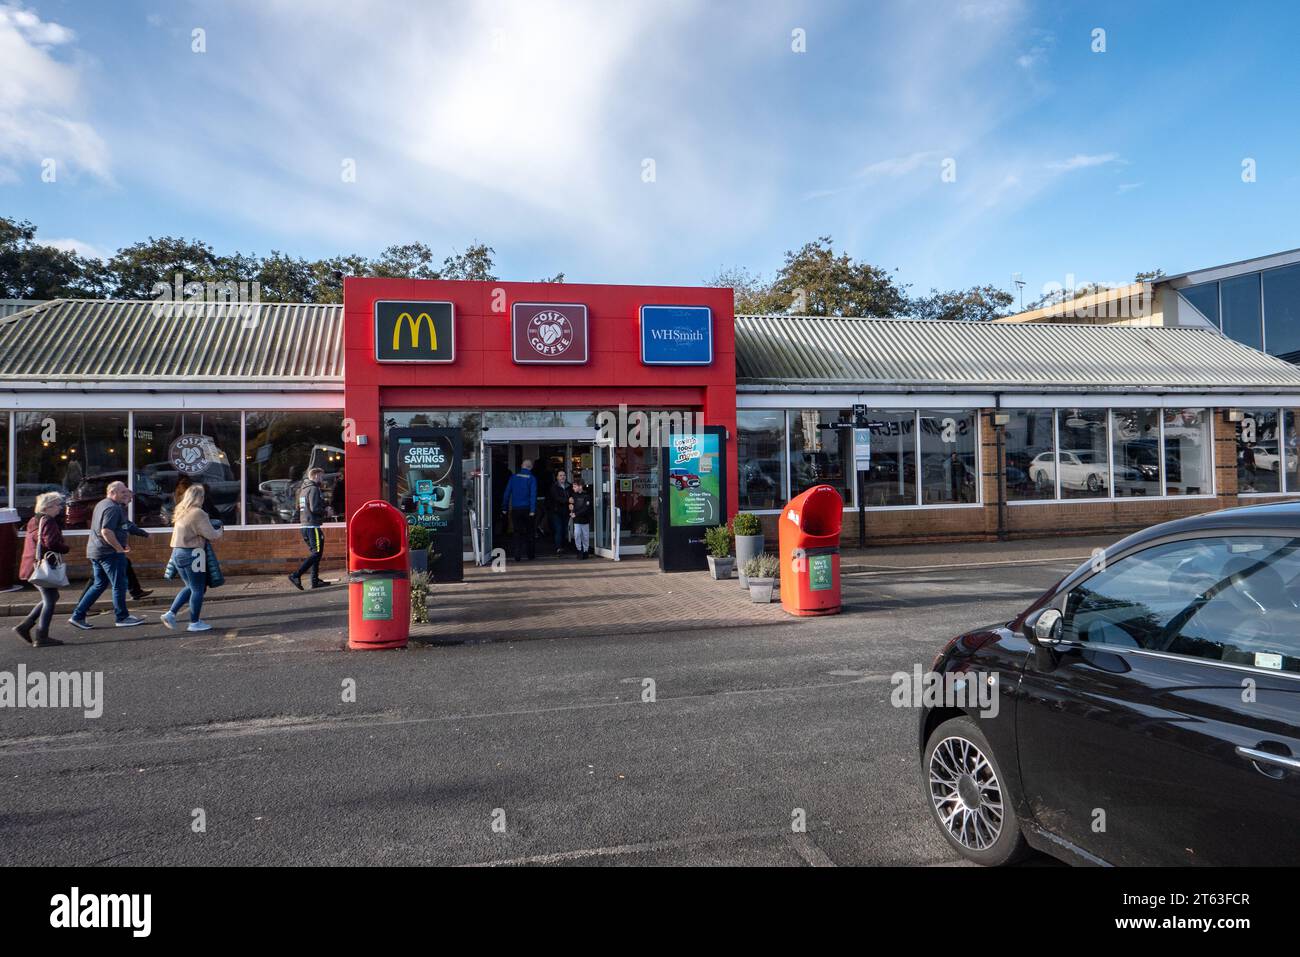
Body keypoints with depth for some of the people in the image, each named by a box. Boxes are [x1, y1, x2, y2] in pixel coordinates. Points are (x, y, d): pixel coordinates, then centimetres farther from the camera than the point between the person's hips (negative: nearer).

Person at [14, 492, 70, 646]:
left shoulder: (35, 521, 17)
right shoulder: (48, 522, -14)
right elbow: (51, 543, -24)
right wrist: (65, 549, -8)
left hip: (32, 567, 10)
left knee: (50, 597, 19)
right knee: (50, 600, -3)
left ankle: (24, 626, 17)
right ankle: (41, 637, -2)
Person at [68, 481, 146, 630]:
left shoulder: (101, 505, 18)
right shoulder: (113, 508, -16)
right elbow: (106, 531, -25)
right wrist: (120, 548, -20)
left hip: (95, 551, 10)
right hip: (109, 552, -10)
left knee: (99, 584, 16)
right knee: (119, 585, 0)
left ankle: (77, 616, 14)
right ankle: (122, 617, 7)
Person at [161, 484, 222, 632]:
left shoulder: (181, 512, 12)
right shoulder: (198, 513, -15)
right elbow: (212, 535, -15)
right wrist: (219, 532, 6)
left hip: (177, 552, 8)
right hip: (191, 554, -8)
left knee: (190, 587, 21)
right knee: (198, 589, 3)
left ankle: (170, 613, 13)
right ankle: (195, 623, 9)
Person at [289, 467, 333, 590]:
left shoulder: (303, 489, 17)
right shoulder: (314, 489, -11)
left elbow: (299, 507, 22)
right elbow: (314, 508, -22)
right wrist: (325, 511, -4)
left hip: (305, 526, 10)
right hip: (313, 526, -10)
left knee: (315, 553, 14)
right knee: (316, 553, -8)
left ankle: (315, 581, 15)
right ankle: (296, 575, -15)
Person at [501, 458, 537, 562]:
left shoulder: (513, 477, 2)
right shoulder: (531, 478, -6)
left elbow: (507, 493, 2)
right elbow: (533, 495, -13)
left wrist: (504, 507, 6)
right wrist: (532, 510, -15)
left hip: (515, 509, 1)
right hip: (526, 509, -1)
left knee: (517, 533, 6)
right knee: (529, 532, 12)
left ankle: (518, 556, -2)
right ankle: (531, 555, 18)